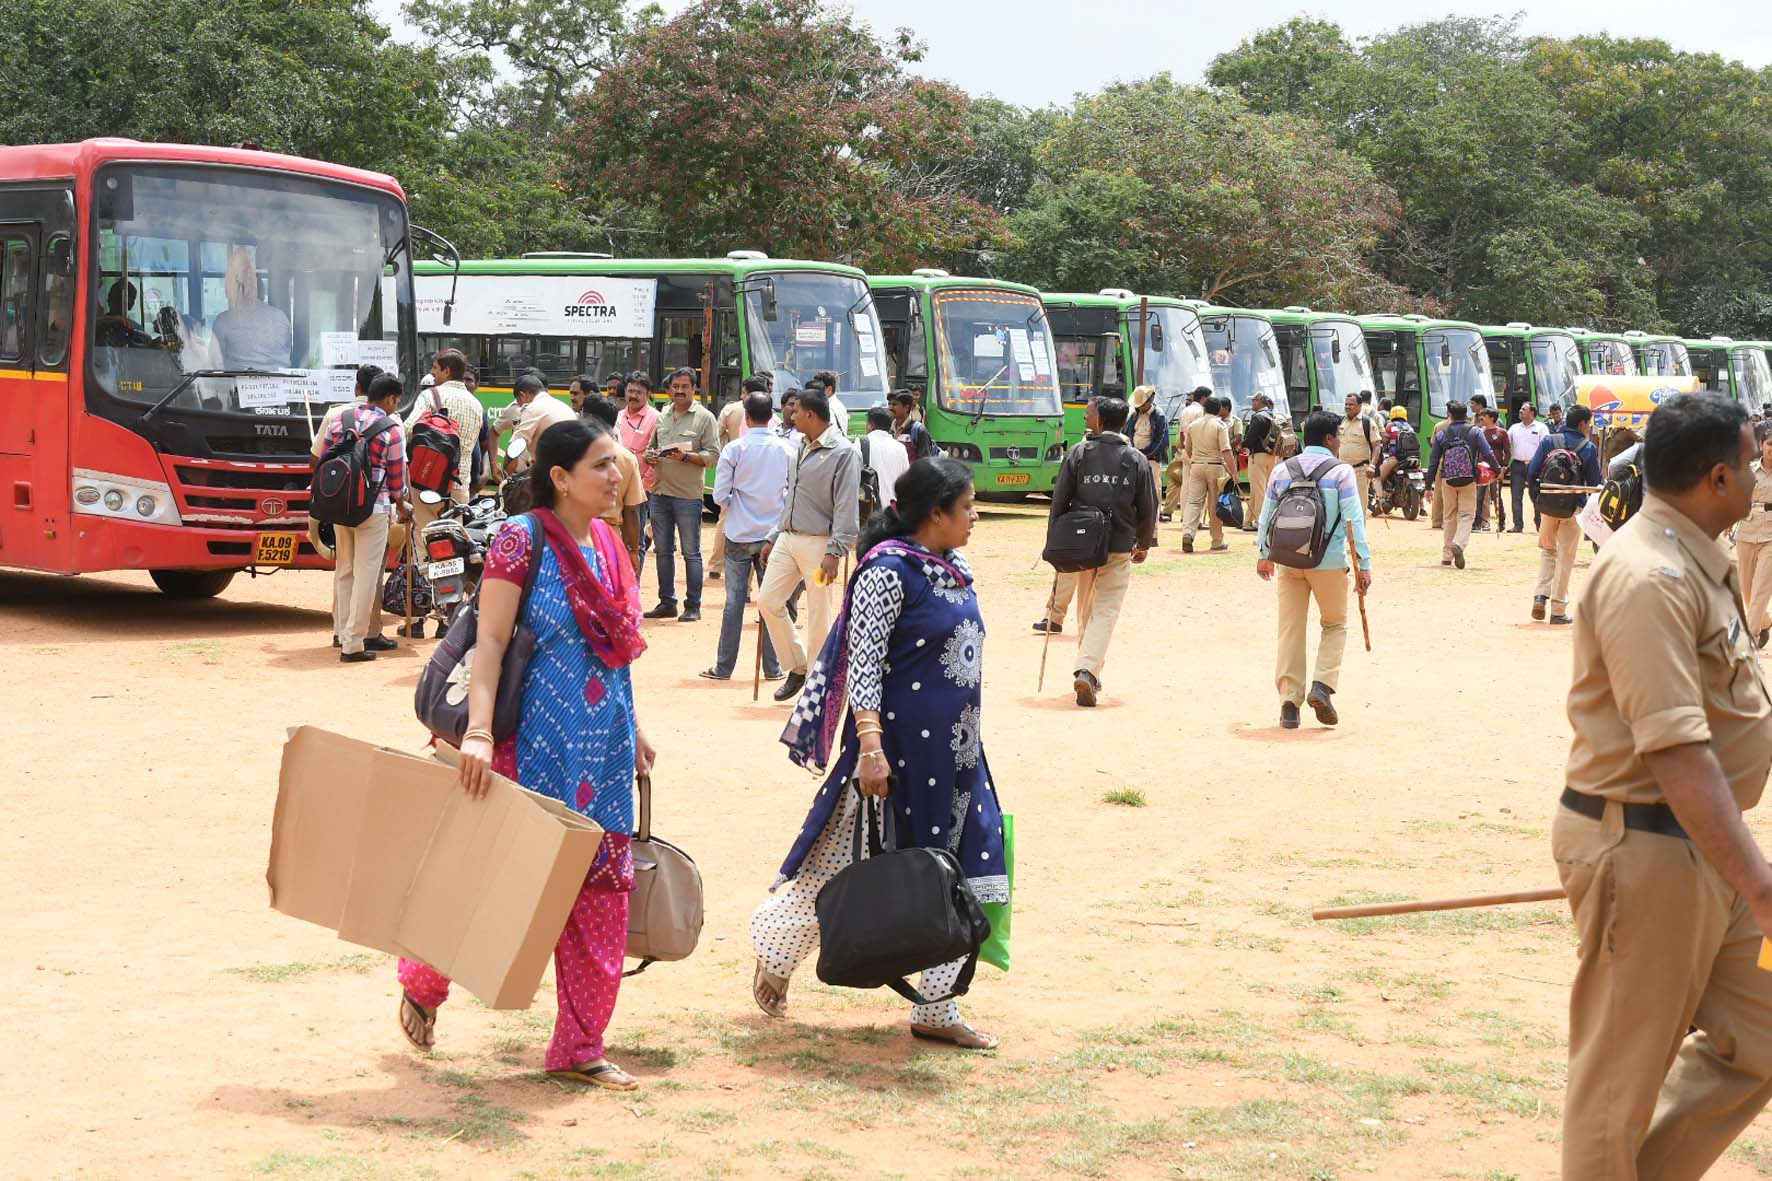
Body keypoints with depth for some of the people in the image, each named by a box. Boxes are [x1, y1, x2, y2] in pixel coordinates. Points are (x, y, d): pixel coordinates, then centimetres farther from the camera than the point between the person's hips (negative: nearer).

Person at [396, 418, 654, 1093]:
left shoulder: (608, 542, 10)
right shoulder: (523, 539, -11)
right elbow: (490, 642, -15)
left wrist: (632, 732, 21)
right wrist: (478, 733, -24)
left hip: (603, 746, 7)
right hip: (537, 743, -7)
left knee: (601, 894, 6)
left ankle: (579, 1049, 15)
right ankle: (421, 983, 28)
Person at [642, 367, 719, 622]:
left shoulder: (704, 417, -2)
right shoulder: (662, 416, 14)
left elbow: (712, 456, -7)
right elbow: (652, 445, 22)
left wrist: (686, 456, -20)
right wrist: (650, 454, -1)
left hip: (688, 495, -6)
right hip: (660, 491, 6)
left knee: (691, 552, 0)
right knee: (663, 551, 10)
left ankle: (693, 606, 6)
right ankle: (667, 603, 19)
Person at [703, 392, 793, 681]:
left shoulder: (734, 449, -10)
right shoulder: (786, 450, -4)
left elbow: (720, 495, -8)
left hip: (739, 534, -1)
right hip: (774, 534, 1)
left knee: (735, 601, 4)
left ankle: (724, 667, 9)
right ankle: (772, 667, 11)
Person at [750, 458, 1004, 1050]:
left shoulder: (953, 570, 11)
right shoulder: (889, 571, -15)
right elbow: (862, 664, -17)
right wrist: (869, 746, -24)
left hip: (954, 757, 8)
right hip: (899, 751, -8)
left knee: (954, 878, 8)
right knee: (841, 862, 3)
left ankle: (936, 1011, 15)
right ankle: (774, 953, 27)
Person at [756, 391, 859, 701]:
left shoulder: (842, 452, -11)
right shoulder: (802, 449, 14)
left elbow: (847, 508, -15)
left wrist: (834, 552, -21)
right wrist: (773, 538, 19)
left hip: (818, 543, -8)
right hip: (788, 539, 8)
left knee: (819, 618, -2)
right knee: (768, 600, 2)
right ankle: (798, 666, 17)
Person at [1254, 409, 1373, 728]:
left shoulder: (1282, 471, 8)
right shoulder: (1340, 472, -5)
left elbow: (1266, 516, 14)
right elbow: (1354, 520, -10)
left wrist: (1264, 554, 27)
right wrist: (1363, 565, -9)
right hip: (1329, 563, -3)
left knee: (1290, 630, 8)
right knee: (1335, 625, 14)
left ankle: (1289, 702, 6)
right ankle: (1322, 686, -3)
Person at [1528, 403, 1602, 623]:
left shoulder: (1548, 441, 0)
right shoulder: (1589, 448, -4)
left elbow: (1532, 473, -2)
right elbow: (1594, 482, -1)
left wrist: (1538, 498, 11)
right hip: (1574, 508, -2)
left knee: (1547, 550, 19)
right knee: (1566, 557, 6)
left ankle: (1541, 595, 0)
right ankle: (1558, 609, 8)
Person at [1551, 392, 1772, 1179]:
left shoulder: (1692, 561, 11)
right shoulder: (1649, 578, -22)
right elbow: (1675, 752, -29)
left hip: (1700, 843, 10)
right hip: (1643, 847, -10)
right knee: (1621, 1075, 4)